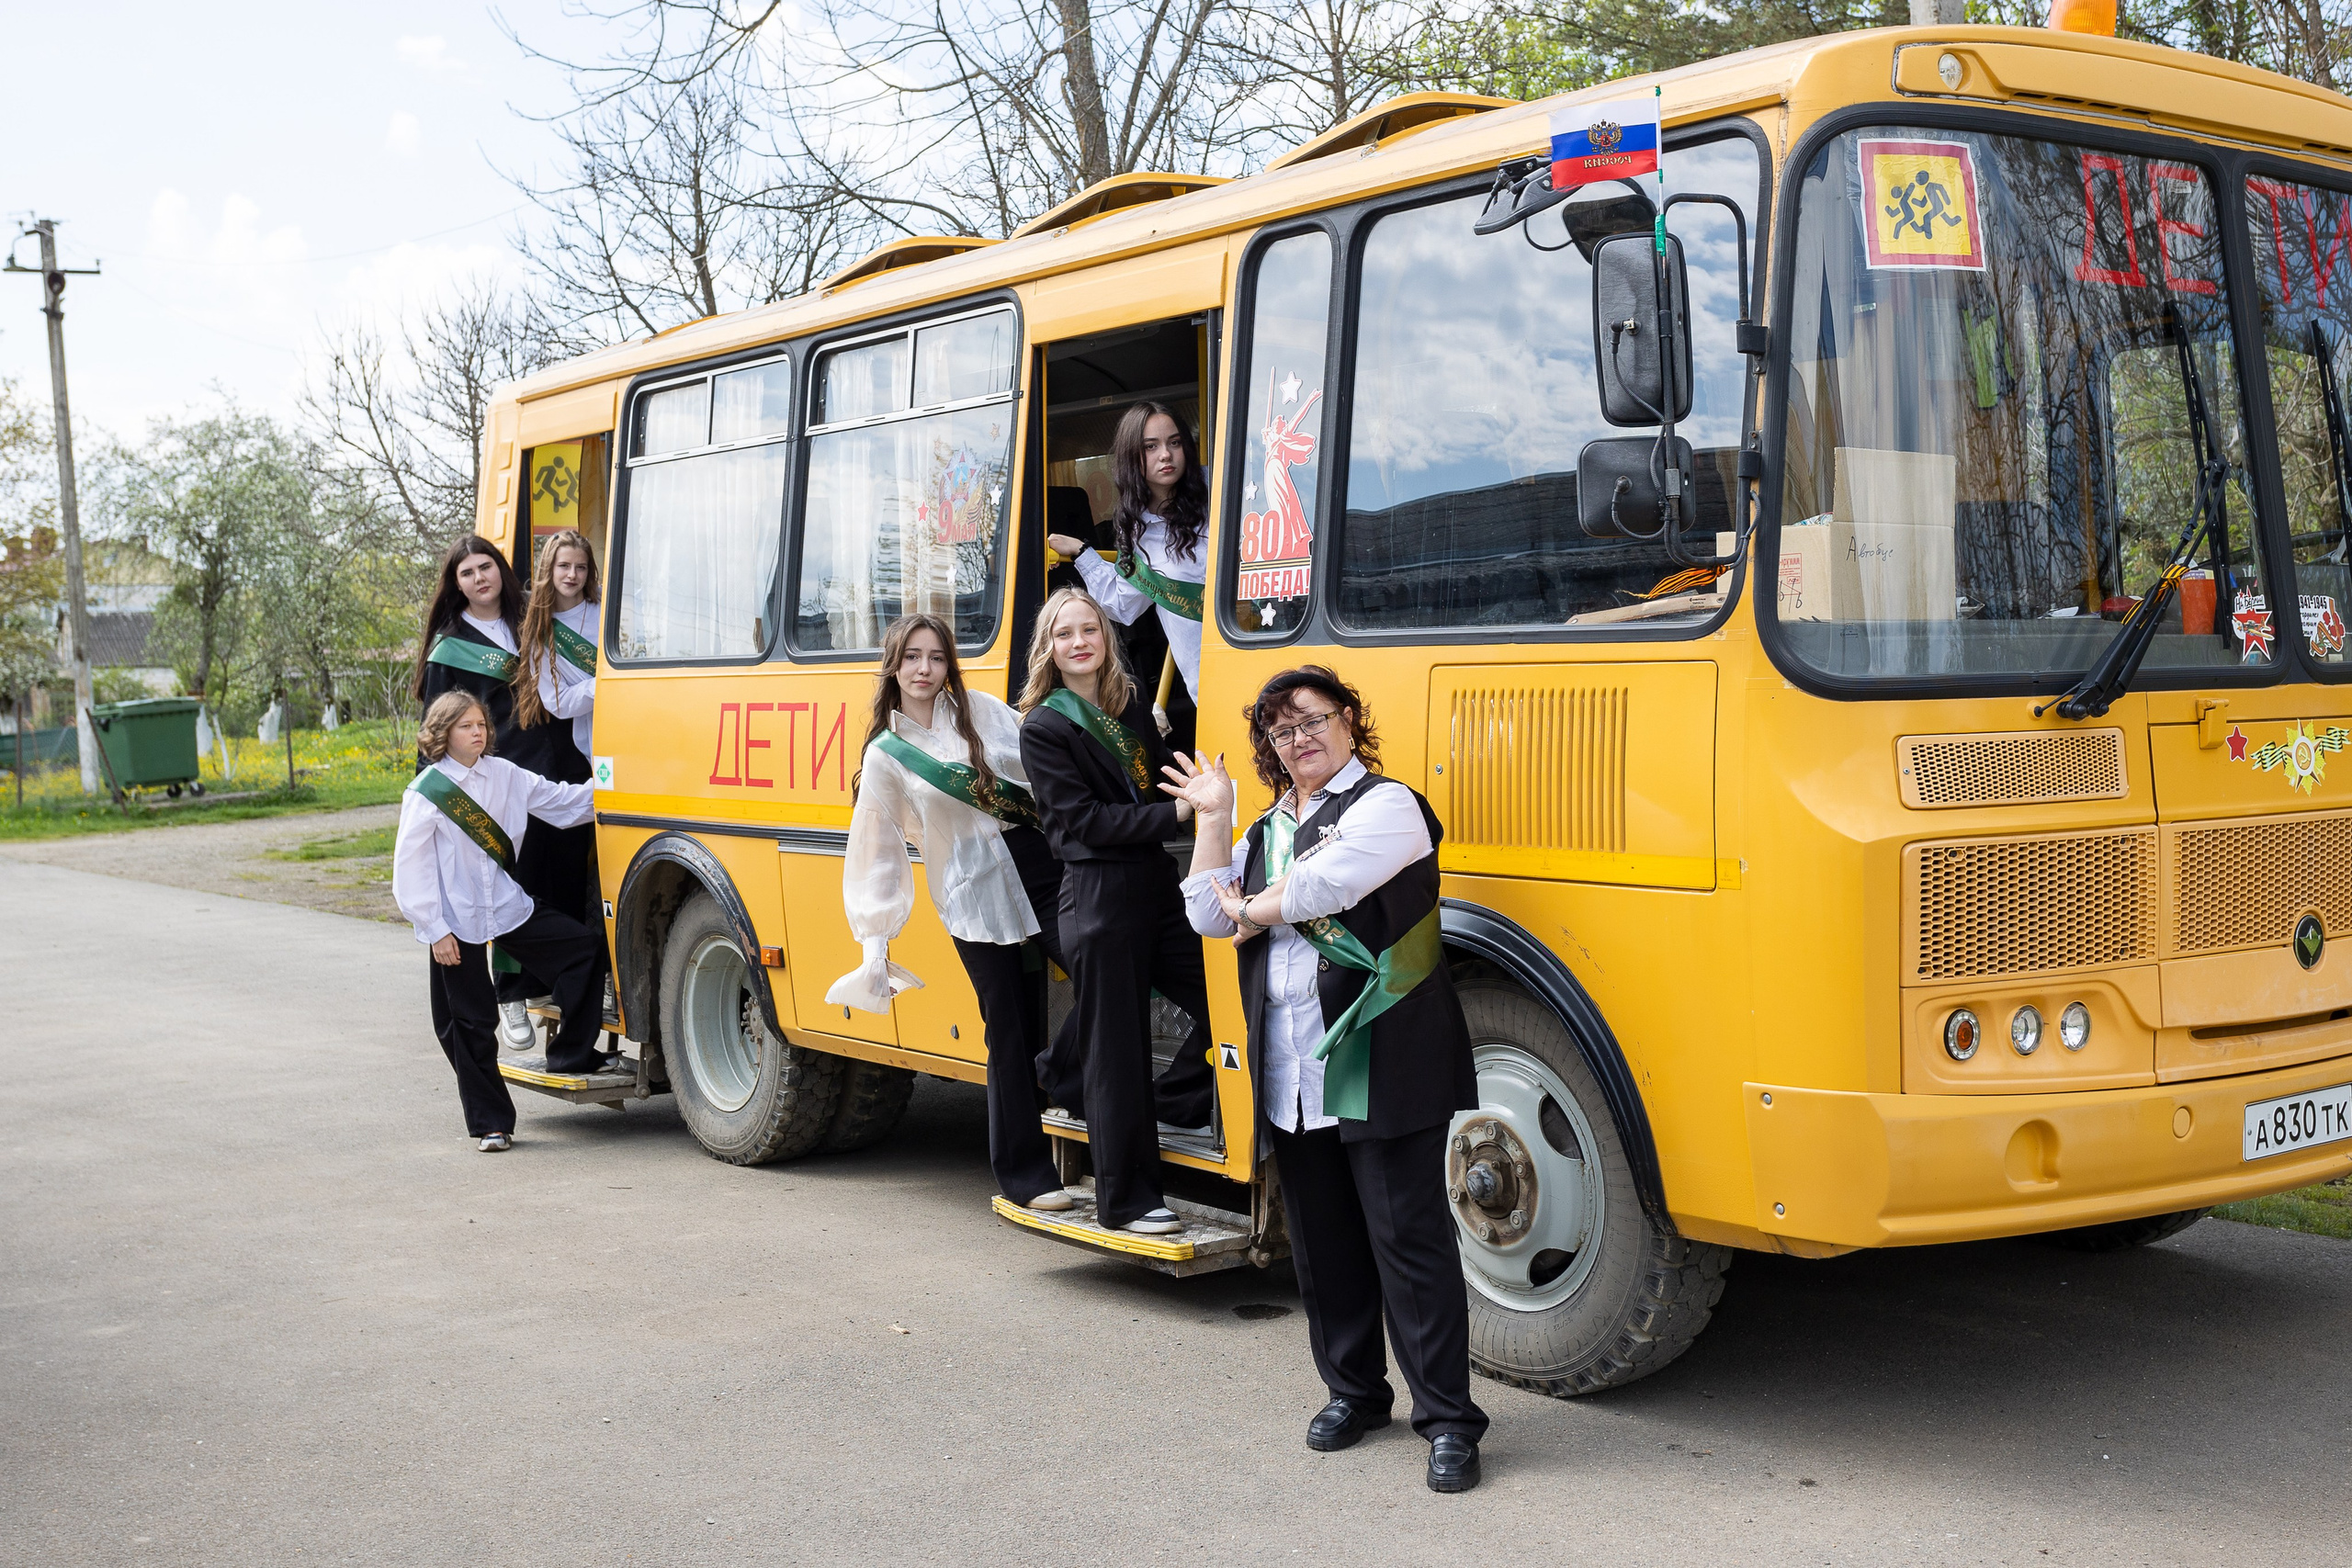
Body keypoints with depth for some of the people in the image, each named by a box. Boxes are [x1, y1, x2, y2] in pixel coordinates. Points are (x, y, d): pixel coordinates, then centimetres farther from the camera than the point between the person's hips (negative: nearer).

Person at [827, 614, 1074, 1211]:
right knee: (1011, 1032, 1)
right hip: (975, 897, -2)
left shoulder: (984, 711, 9)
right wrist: (876, 943, 3)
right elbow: (877, 854, 7)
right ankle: (1022, 1174, 11)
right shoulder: (885, 754, 5)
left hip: (1043, 865, 2)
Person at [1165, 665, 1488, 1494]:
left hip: (1383, 1066, -7)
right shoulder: (1269, 829, 19)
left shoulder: (1386, 805, -4)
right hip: (1293, 1075, 7)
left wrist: (1252, 913, 0)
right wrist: (1214, 819, 6)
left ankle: (1448, 1419, 2)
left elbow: (1320, 885, -18)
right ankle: (1353, 1389, 29)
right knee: (1321, 1239, 14)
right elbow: (1209, 913, 10)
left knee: (1409, 1237, -5)